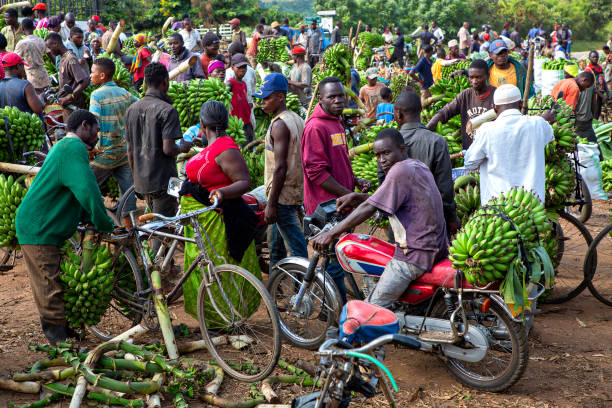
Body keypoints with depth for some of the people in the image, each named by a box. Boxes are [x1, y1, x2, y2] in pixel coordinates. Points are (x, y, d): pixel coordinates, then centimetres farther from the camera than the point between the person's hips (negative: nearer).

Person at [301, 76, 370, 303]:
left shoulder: (337, 123, 16)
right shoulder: (316, 126, -15)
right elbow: (316, 172, -20)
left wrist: (356, 181, 9)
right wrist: (347, 194, -17)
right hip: (326, 206, -10)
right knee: (334, 261, -4)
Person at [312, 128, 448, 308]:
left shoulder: (400, 170, -15)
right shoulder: (420, 167, 15)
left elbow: (369, 208, -19)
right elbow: (389, 199, 22)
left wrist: (331, 233, -16)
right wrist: (357, 197, 11)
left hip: (415, 254, -11)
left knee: (373, 307, -10)